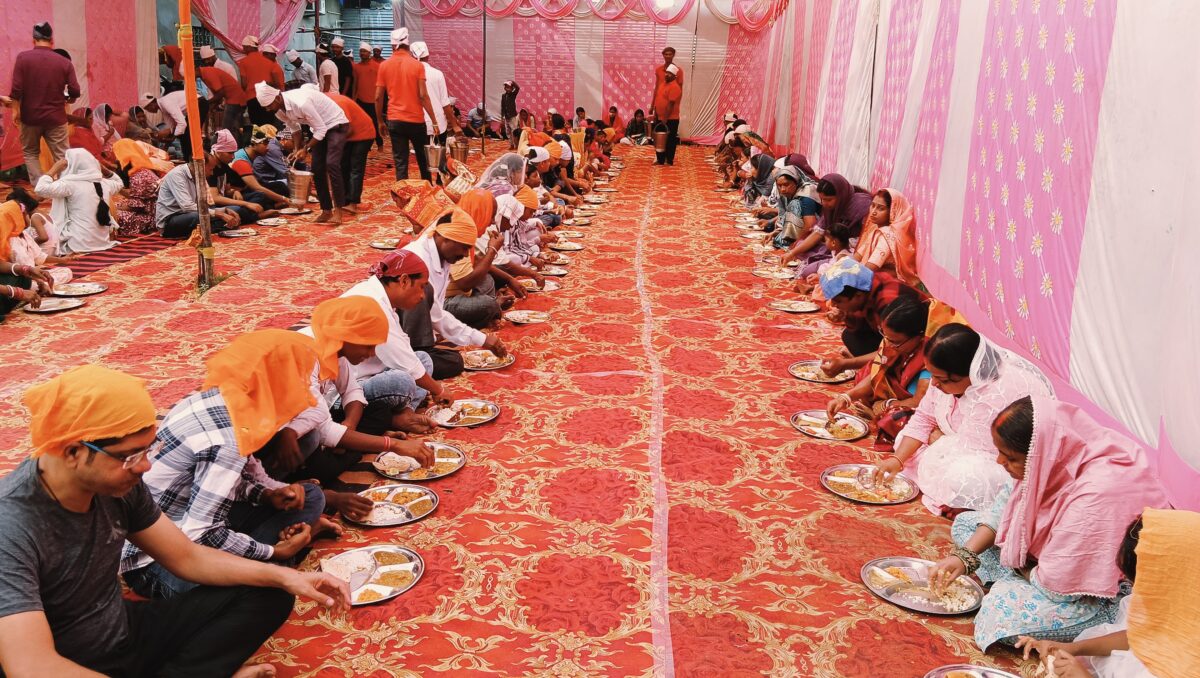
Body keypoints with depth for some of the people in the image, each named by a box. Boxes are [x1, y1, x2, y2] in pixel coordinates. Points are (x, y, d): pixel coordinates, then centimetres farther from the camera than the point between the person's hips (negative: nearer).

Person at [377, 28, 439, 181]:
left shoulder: (384, 66, 1)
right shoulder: (417, 65, -5)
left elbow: (378, 97, 1)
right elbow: (423, 95, -11)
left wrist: (380, 121, 13)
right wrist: (434, 121, -7)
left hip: (394, 120, 1)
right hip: (416, 119, -1)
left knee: (400, 163, 2)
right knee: (423, 160, 17)